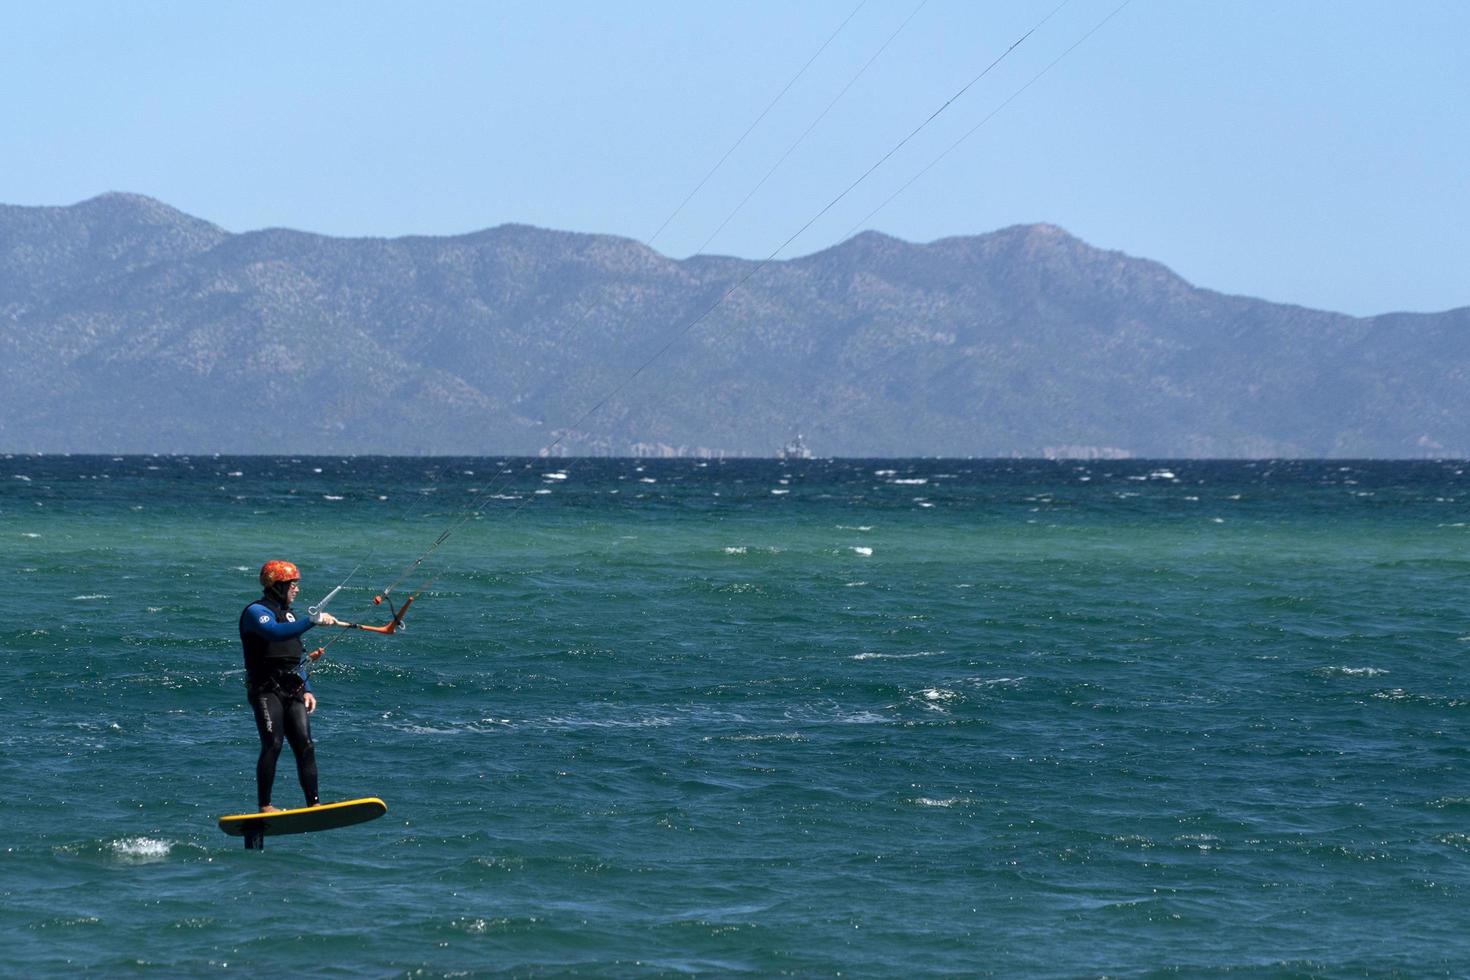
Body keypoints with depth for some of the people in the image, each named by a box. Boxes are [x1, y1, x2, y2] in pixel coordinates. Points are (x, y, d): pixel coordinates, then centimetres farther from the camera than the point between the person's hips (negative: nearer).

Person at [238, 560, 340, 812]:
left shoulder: (288, 614, 23)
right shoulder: (256, 612, -5)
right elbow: (276, 633, -28)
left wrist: (307, 690, 15)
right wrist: (312, 621, -31)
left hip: (292, 690, 8)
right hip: (266, 689, -8)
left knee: (305, 746, -3)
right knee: (273, 745, -16)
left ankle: (314, 804, -6)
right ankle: (264, 807, -12)